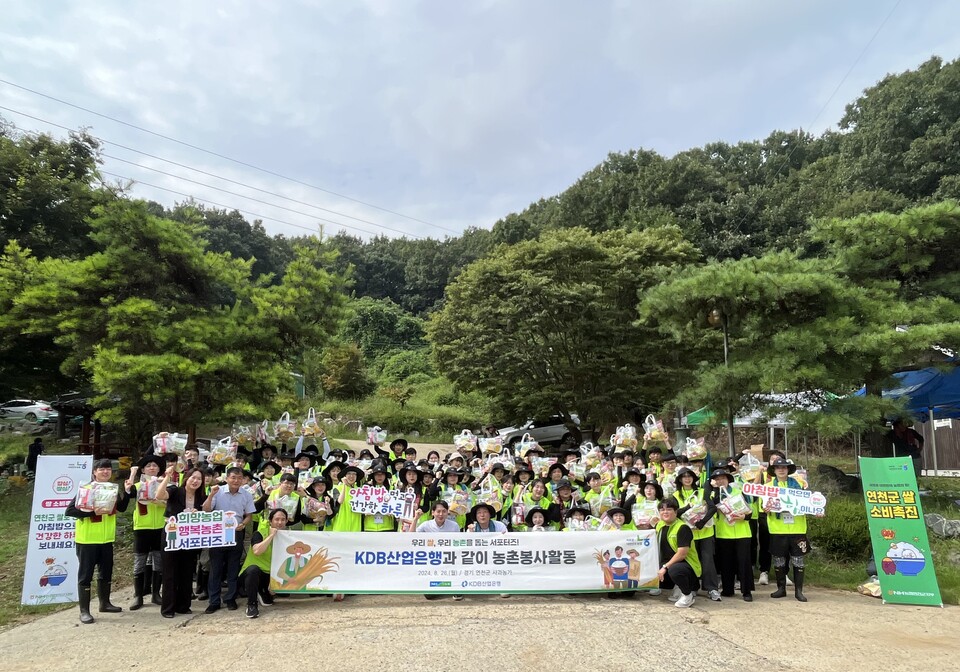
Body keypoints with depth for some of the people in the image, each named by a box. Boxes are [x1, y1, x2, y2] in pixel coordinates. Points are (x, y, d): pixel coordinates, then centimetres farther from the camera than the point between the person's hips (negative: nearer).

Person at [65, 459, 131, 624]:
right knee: (85, 574, 1)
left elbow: (121, 508, 13)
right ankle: (84, 611, 10)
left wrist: (127, 492, -2)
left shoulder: (114, 489, 5)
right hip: (87, 539, -6)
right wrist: (93, 512, -26)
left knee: (106, 572, 16)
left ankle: (105, 603, 31)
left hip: (106, 539, 6)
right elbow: (69, 511, -18)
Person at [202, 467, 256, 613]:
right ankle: (214, 601, 12)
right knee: (216, 568, 4)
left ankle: (230, 599, 21)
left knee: (233, 568, 9)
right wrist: (211, 495, -23)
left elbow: (249, 515, 6)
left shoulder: (247, 495, -1)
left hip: (236, 534, 1)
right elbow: (206, 511, -10)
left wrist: (243, 524, -14)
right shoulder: (218, 492, -7)